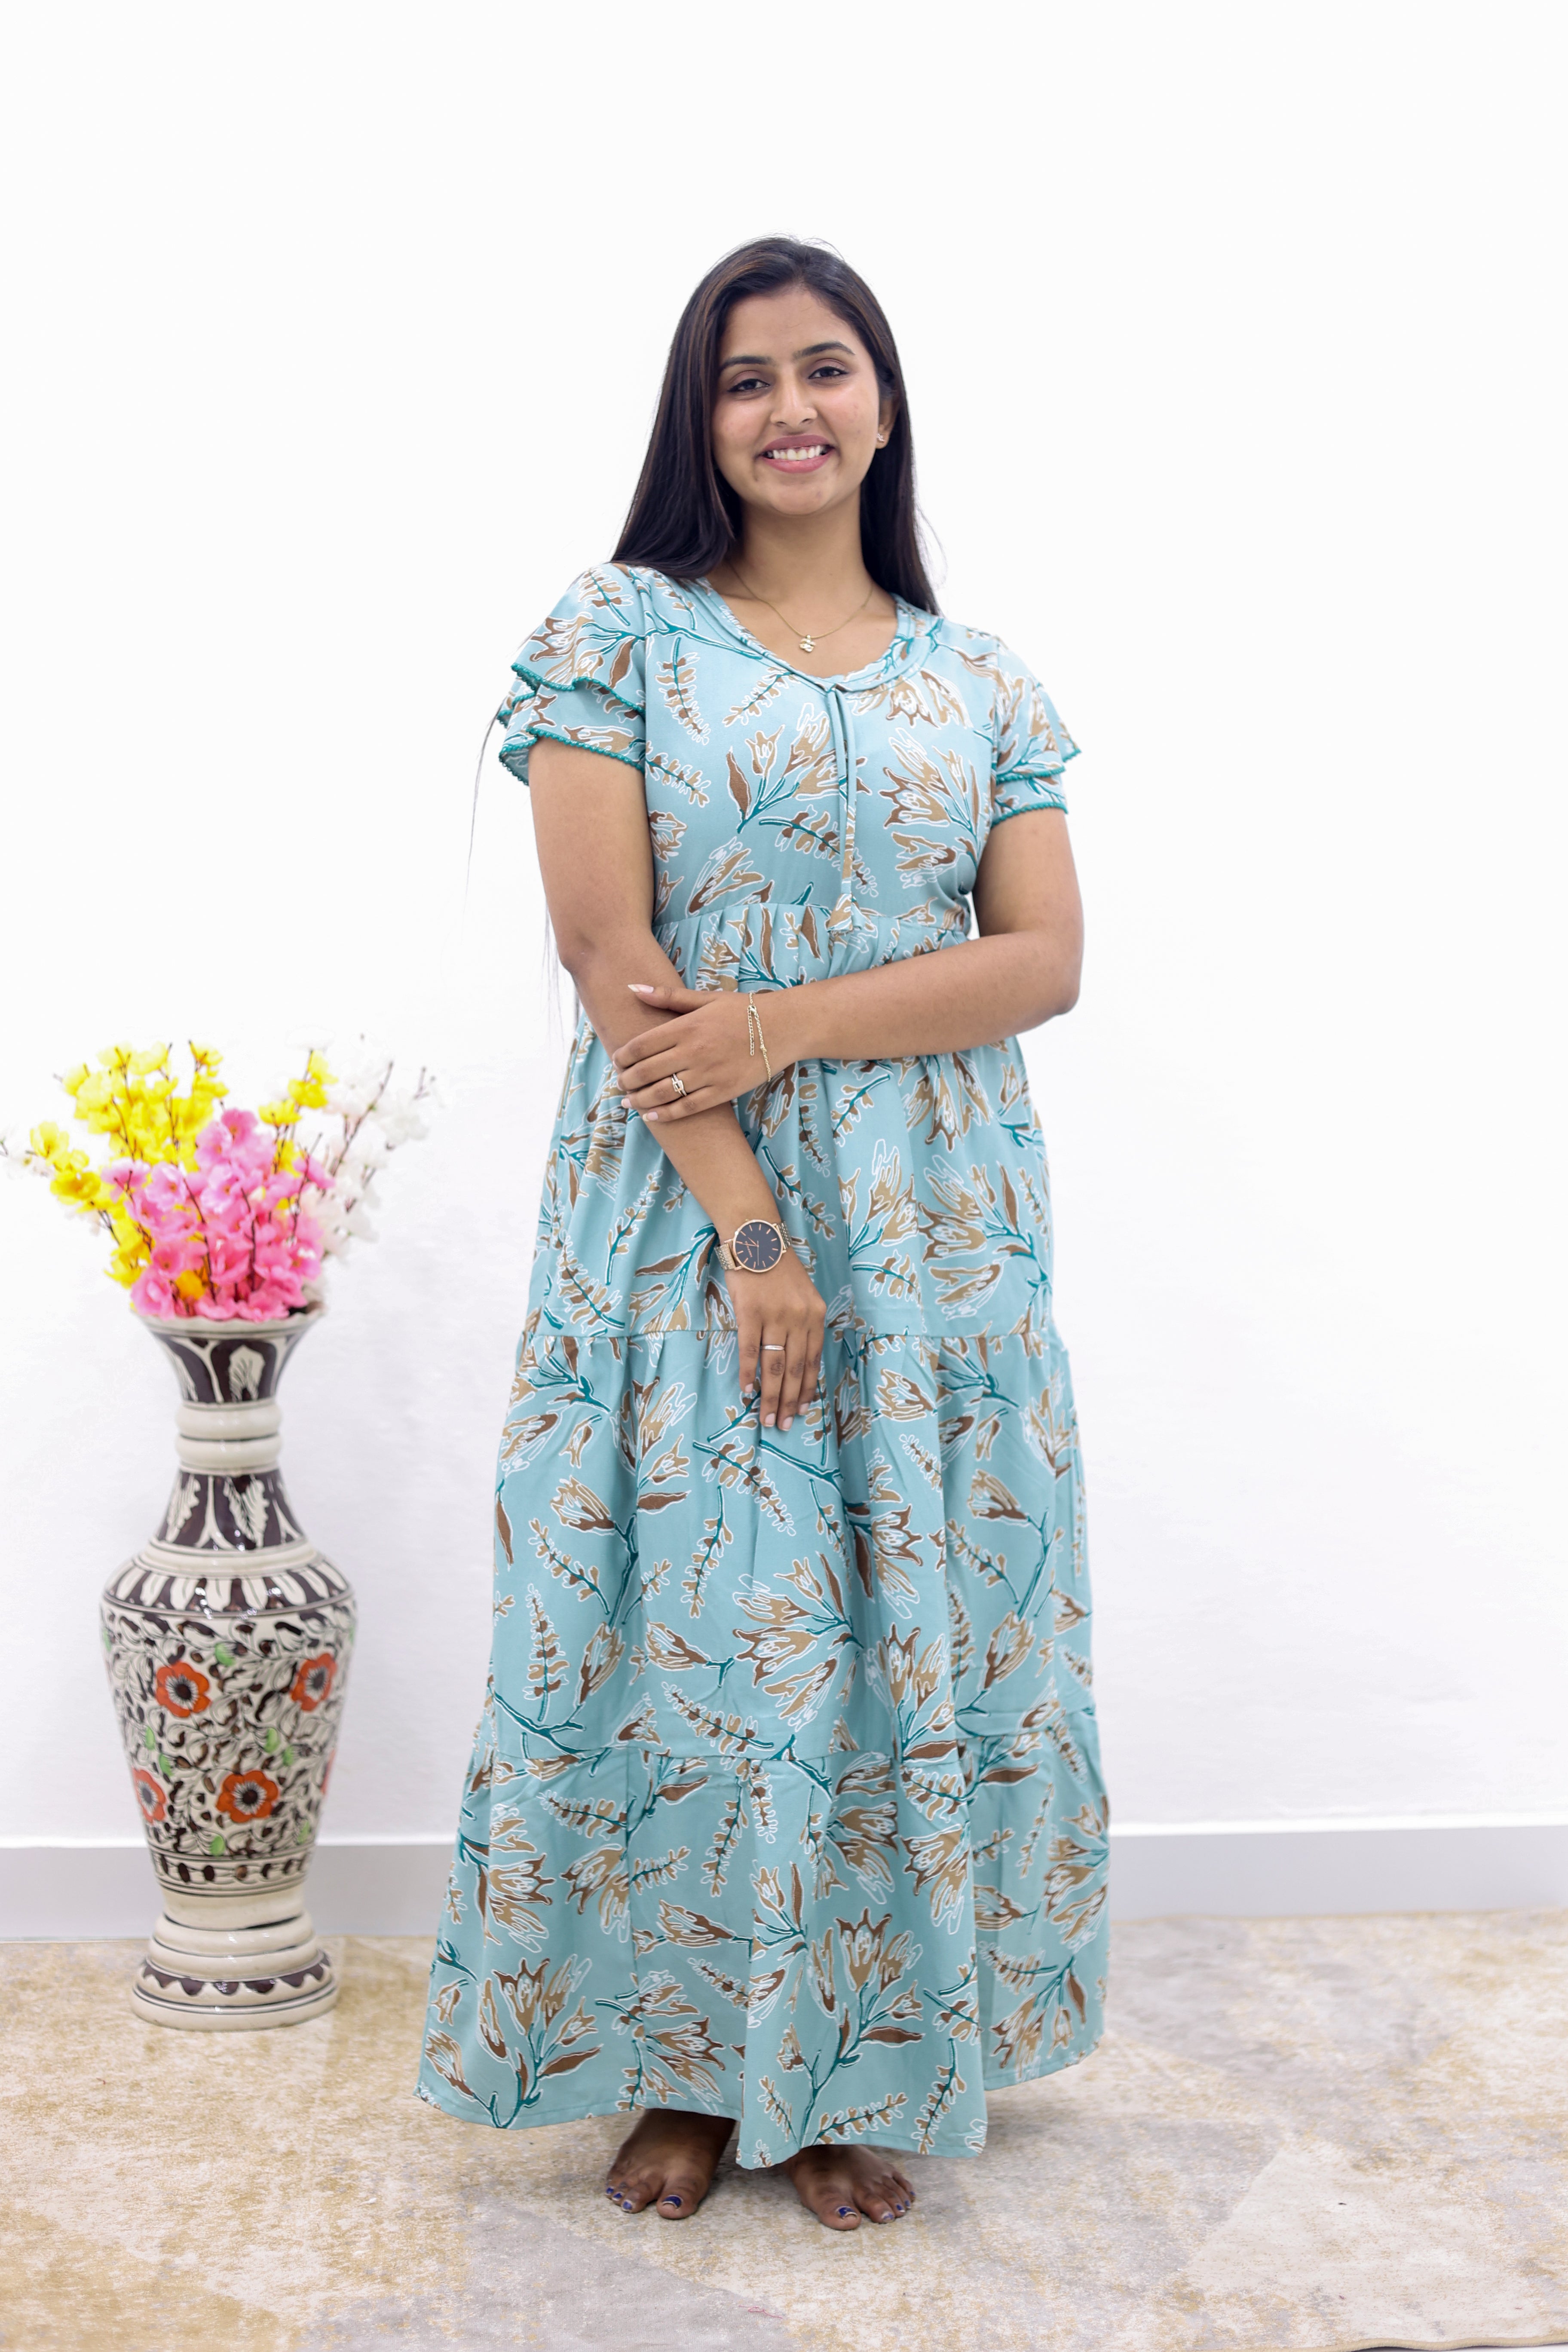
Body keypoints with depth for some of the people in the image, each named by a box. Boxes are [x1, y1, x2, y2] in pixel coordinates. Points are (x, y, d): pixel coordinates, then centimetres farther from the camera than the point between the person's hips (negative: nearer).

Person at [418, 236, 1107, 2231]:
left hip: (934, 1232, 3)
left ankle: (860, 2066, 21)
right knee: (693, 1614, 1)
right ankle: (683, 2062, 20)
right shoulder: (618, 634, 0)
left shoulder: (979, 680, 9)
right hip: (681, 1216, -2)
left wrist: (785, 1024, -15)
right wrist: (749, 1230, -16)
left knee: (912, 1616, 5)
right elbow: (607, 958, -9)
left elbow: (1046, 960, 0)